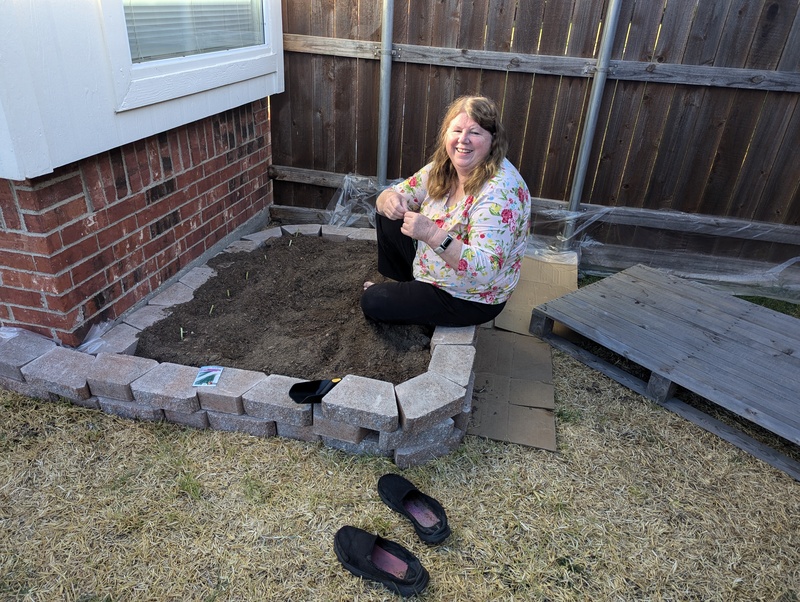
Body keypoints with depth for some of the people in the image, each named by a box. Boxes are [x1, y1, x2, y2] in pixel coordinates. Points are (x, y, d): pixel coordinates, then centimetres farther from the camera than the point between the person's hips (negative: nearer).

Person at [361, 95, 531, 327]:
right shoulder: (443, 168, -7)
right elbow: (396, 194, -2)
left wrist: (432, 234, -48)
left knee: (373, 302, -9)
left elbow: (484, 271, -37)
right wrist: (390, 201, -27)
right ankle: (403, 285, 22)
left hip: (470, 298, -7)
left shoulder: (499, 192, -31)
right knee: (386, 216, 4)